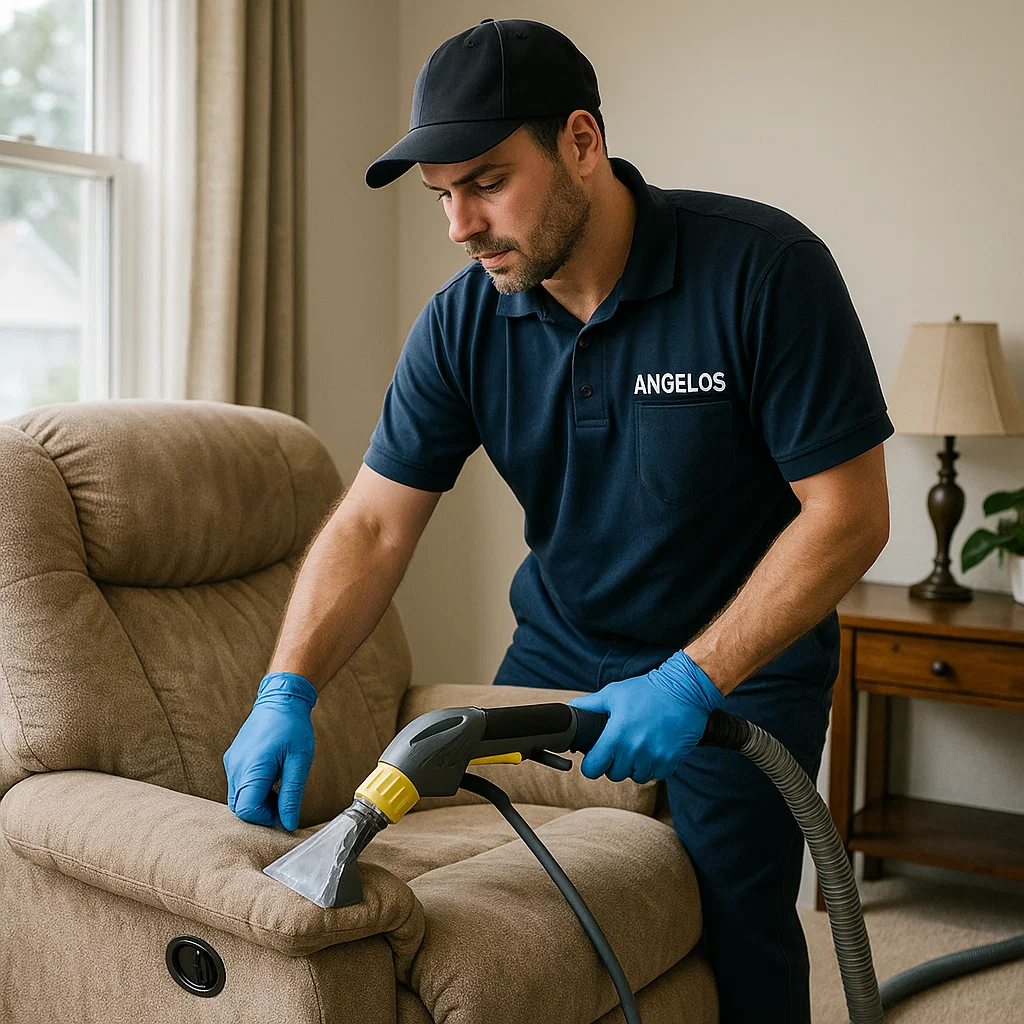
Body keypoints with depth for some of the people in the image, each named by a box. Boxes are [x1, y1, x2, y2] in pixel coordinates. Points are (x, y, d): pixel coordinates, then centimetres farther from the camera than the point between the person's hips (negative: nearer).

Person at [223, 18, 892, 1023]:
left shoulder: (764, 269, -23)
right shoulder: (461, 321, -11)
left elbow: (849, 513, -22)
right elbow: (372, 526, -8)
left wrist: (691, 682, -28)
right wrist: (287, 691, -22)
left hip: (744, 658, -3)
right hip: (561, 642, 4)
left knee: (736, 929, -7)